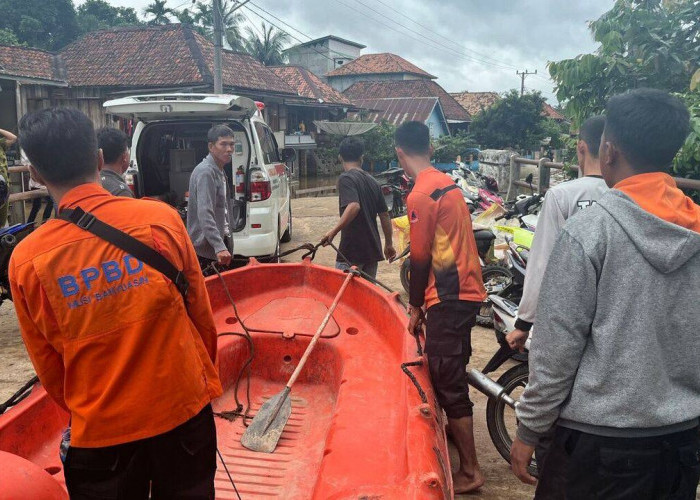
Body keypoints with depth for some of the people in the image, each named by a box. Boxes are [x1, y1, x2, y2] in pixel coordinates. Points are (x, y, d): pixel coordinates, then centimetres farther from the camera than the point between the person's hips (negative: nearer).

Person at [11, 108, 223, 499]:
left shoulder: (26, 260, -12)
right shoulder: (159, 218, -15)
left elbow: (48, 363, -1)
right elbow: (201, 312, -5)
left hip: (101, 431, 0)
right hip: (183, 408, 0)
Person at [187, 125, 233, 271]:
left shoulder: (219, 171, 13)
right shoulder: (205, 172, -18)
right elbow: (205, 215, -28)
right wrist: (220, 247, -37)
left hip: (221, 244, 10)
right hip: (206, 249, -10)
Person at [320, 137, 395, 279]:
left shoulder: (346, 178, -10)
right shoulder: (373, 181, 11)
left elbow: (353, 206, -28)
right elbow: (385, 215, 13)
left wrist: (333, 232, -26)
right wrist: (389, 244, 21)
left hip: (351, 252, -7)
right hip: (373, 250, 7)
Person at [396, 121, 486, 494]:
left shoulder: (420, 195, -15)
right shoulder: (449, 183, 11)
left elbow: (420, 257, -13)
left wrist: (415, 305, -1)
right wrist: (421, 297, 18)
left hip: (449, 298, -9)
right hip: (467, 289, 9)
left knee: (447, 382, -2)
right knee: (452, 374, 23)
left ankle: (470, 472, 7)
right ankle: (454, 430, 41)